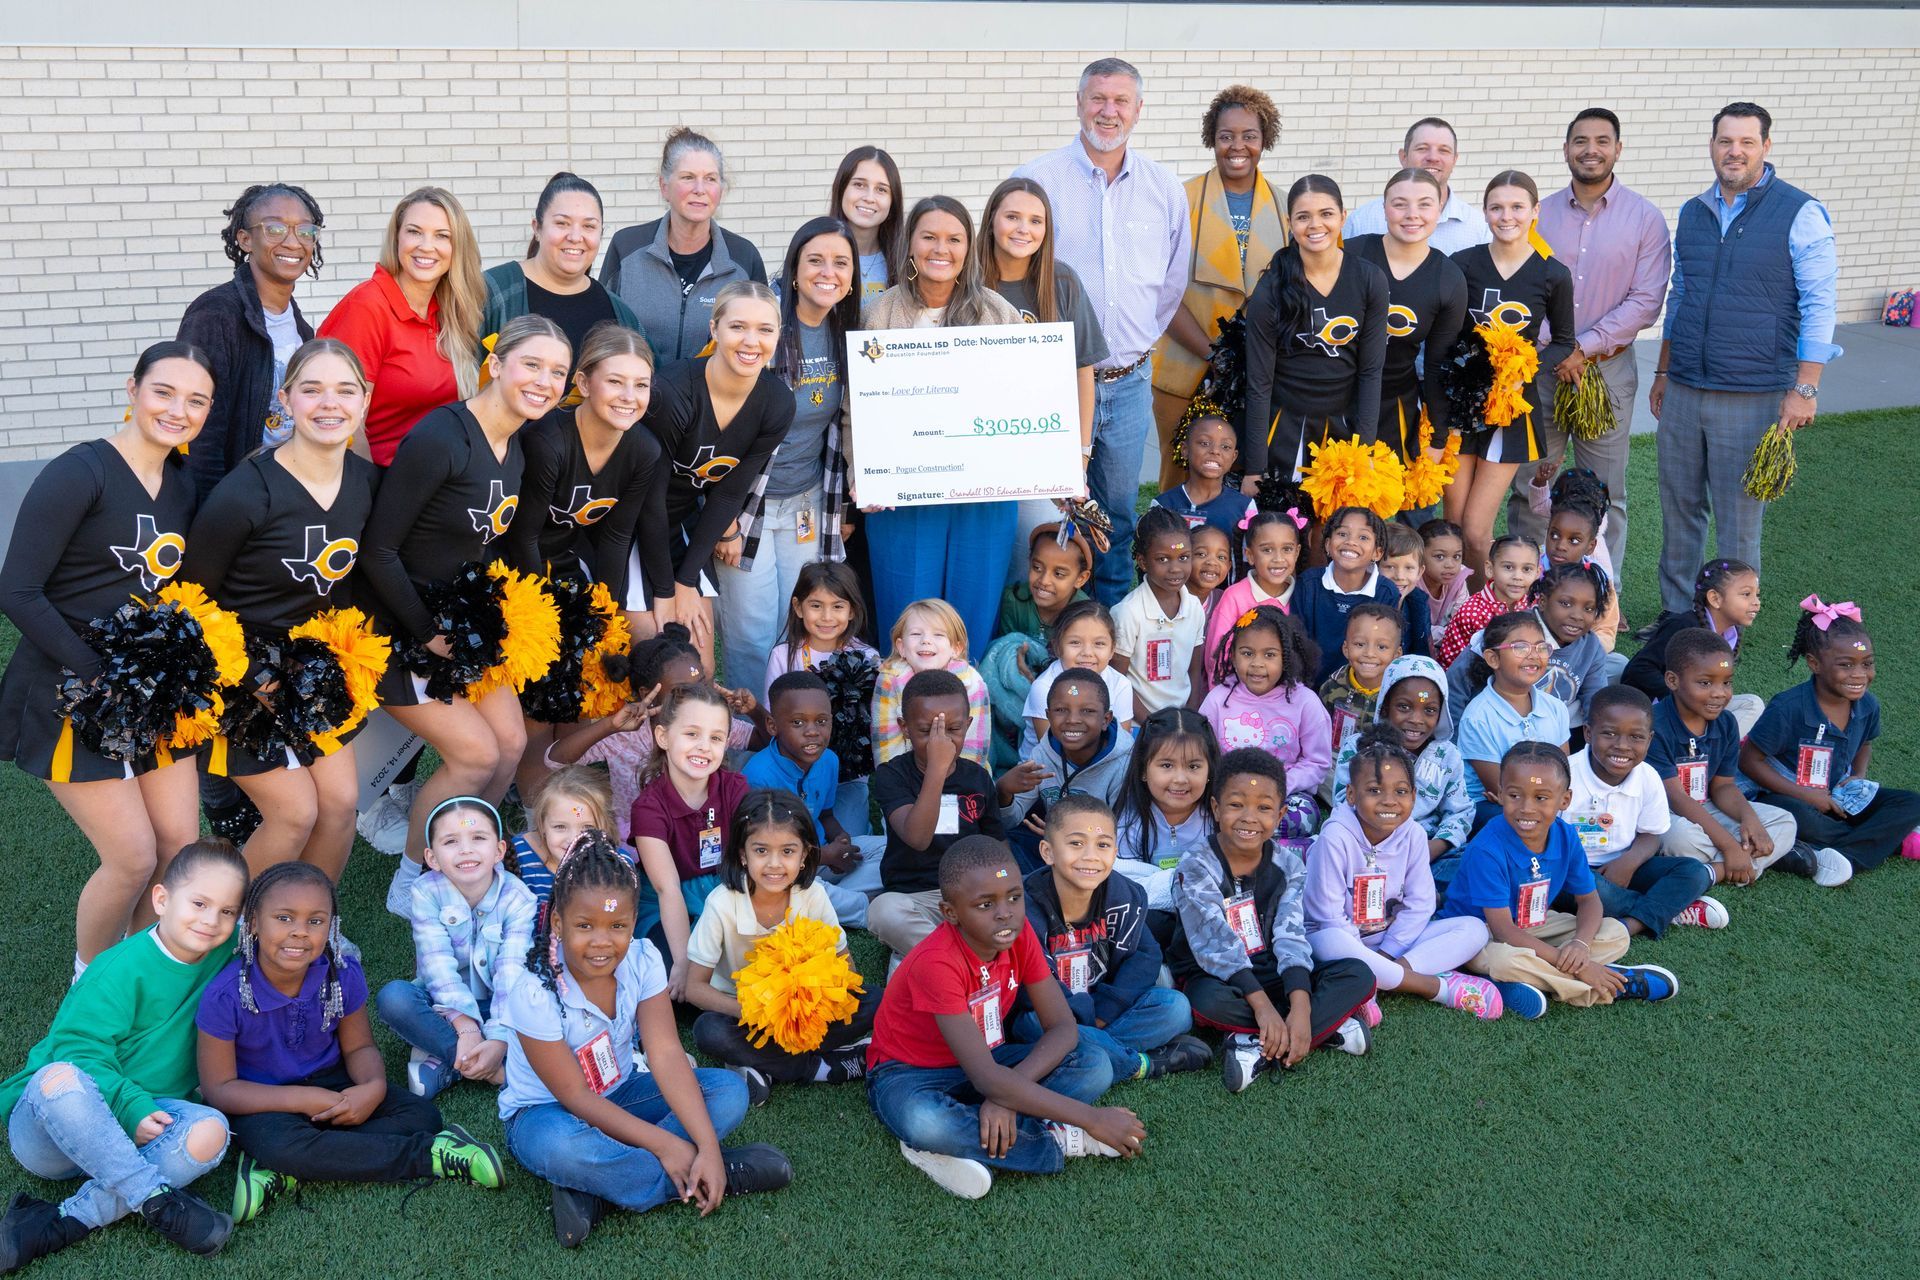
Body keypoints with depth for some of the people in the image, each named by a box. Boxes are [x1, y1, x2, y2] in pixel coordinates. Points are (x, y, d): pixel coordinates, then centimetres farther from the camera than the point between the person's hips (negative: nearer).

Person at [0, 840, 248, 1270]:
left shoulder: (225, 956, 4)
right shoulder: (122, 970, -15)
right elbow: (78, 1051, -21)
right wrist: (131, 1108, -31)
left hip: (140, 1124, 5)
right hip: (46, 1122, -5)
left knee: (209, 1130, -28)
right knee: (60, 1078, -40)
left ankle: (63, 1222, -27)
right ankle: (156, 1198, -31)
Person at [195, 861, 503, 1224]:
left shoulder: (344, 975, -13)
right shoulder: (226, 996, -22)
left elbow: (358, 1047, 1)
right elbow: (218, 1088, -16)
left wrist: (374, 1087, -23)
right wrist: (308, 1100, -23)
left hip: (328, 1083, 4)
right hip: (262, 1101, -4)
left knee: (421, 1115, -16)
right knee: (279, 1143, -38)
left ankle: (285, 1174, -24)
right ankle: (430, 1154, -25)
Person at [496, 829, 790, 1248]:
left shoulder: (642, 960, -14)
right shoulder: (534, 992, -26)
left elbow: (666, 1055, -19)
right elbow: (576, 1097, -23)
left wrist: (707, 1146, -30)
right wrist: (664, 1145, -27)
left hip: (620, 1093, 5)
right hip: (547, 1112, -5)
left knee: (729, 1092, -14)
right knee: (557, 1144, -41)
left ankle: (594, 1194, -26)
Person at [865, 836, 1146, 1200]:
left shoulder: (1018, 933, -13)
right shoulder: (936, 962, -32)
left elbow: (1063, 1027, -13)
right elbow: (986, 1078, -35)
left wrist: (1006, 1093, -31)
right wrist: (1092, 1119, -34)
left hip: (987, 1060, 6)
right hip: (909, 1071, -6)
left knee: (1095, 1066, -15)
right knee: (924, 1121, -42)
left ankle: (960, 1145, -21)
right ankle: (1059, 1141, -21)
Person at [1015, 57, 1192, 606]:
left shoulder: (1165, 189, 6)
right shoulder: (1035, 180, -5)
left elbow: (1173, 283, 17)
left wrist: (1138, 346, 15)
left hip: (1129, 383, 3)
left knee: (1119, 518, 13)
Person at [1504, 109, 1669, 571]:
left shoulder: (1646, 218, -2)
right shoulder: (1540, 214, 4)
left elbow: (1645, 301, -7)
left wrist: (1583, 348, -13)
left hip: (1608, 368, -2)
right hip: (1540, 366, 2)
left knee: (1604, 494, 5)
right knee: (1528, 488, 6)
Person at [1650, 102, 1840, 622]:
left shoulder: (1800, 213, -7)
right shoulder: (1693, 212, 10)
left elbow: (1819, 305, -8)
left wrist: (1804, 389, -12)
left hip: (1752, 397, -5)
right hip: (1683, 392, 5)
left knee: (1738, 520, 1)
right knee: (1679, 508, 11)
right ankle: (1675, 614, 24)